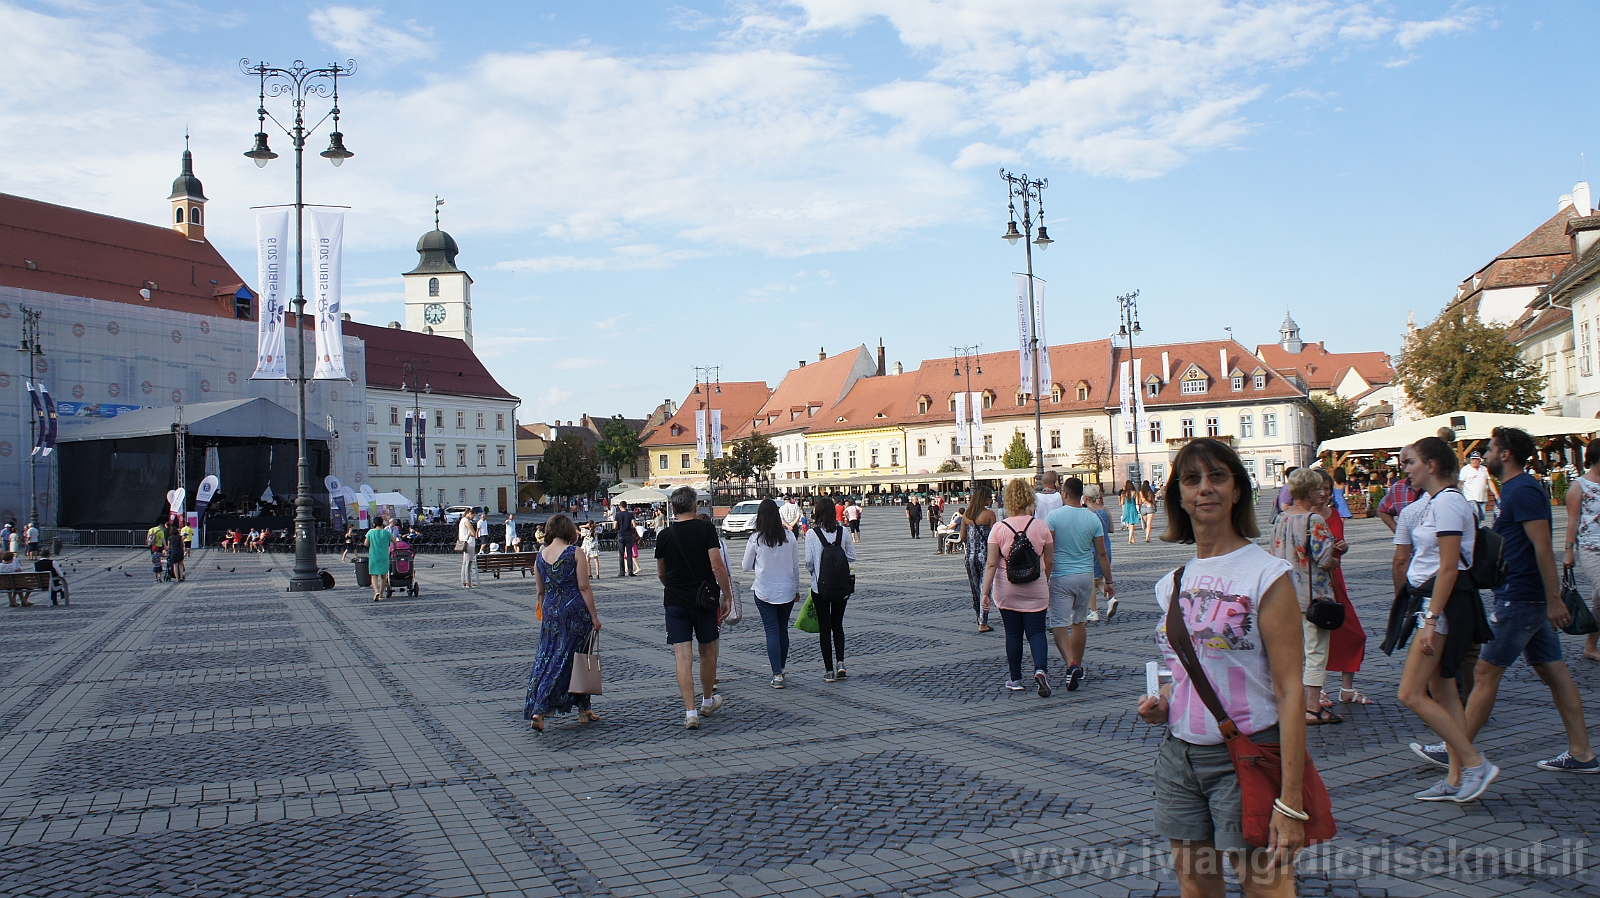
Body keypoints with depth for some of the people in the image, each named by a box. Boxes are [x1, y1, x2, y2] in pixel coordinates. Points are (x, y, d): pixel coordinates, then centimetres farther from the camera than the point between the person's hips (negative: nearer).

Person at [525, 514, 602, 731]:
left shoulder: (541, 555, 6)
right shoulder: (575, 553, -8)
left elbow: (539, 591, 12)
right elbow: (583, 587, -11)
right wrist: (594, 616, -7)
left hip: (550, 613, 5)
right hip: (575, 611, -5)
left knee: (546, 659, 10)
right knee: (576, 661, 7)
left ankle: (535, 710, 1)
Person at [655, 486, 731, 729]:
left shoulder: (664, 536, 2)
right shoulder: (706, 529, -6)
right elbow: (717, 566, -13)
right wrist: (727, 596, -4)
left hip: (675, 601, 1)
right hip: (704, 599, -1)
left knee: (682, 656, -2)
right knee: (707, 651, 16)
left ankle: (690, 712, -9)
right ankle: (708, 702, 32)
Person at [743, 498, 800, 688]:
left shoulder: (755, 539, -10)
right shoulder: (790, 537, -3)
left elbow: (746, 566, 0)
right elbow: (796, 565, 5)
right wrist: (797, 588, 16)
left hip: (764, 592, -2)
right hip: (787, 591, 2)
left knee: (772, 632, 0)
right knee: (783, 630, 14)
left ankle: (777, 675, -4)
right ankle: (781, 669, 23)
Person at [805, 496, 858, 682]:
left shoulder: (812, 534, -10)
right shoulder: (843, 532, -4)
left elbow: (809, 563, -9)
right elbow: (851, 557, 0)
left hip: (820, 587, -2)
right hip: (841, 587, 2)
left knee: (824, 627, 7)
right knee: (838, 625, 17)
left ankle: (829, 670, 9)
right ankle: (840, 663, 5)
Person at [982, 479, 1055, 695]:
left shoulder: (999, 529, -8)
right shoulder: (1041, 527, -5)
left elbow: (991, 564, -10)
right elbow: (1049, 561, 3)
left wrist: (986, 592, -5)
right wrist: (1044, 582, 20)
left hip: (1007, 590, 0)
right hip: (1035, 590, 0)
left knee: (1013, 633, 11)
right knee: (1036, 632, 5)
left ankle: (1015, 679, 18)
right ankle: (1040, 669, -18)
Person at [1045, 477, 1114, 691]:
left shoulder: (1054, 516, -9)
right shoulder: (1093, 518, 1)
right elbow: (1101, 553, 4)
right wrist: (1109, 581, 11)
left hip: (1061, 577, -4)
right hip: (1086, 576, 4)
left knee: (1059, 625, -3)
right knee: (1079, 622, 17)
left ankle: (1071, 664, -23)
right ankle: (1078, 667, 26)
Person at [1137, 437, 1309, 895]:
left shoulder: (1266, 574, -11)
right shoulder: (1173, 583, 8)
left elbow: (1289, 690, -15)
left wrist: (1290, 801, -20)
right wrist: (1161, 704, 0)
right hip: (1180, 754, 6)